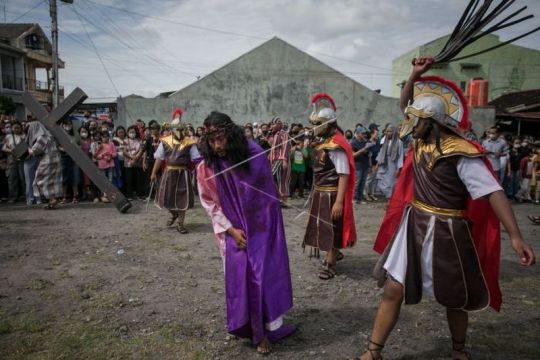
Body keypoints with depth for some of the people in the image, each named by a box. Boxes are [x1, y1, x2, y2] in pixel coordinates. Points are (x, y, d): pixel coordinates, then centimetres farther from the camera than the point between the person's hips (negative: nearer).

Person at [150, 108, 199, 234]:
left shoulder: (189, 142, -4)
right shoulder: (165, 141, -1)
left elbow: (196, 159, -5)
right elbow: (159, 158, 2)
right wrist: (154, 173, 0)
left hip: (183, 173, -1)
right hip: (169, 172, 1)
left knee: (182, 198, 4)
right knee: (166, 196, 8)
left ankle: (180, 223, 19)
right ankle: (174, 214, 40)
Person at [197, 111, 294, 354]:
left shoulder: (254, 154, -15)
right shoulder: (206, 168, -14)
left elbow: (269, 193, -3)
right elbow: (209, 204, -4)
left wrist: (269, 224, 0)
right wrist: (231, 230, -11)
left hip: (261, 229, 0)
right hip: (234, 232, 0)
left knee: (265, 275, 4)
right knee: (240, 279, 5)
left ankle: (269, 327, 22)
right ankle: (258, 331, 24)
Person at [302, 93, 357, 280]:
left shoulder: (336, 145, -21)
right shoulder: (323, 141, 7)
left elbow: (344, 175, -25)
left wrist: (339, 201, -28)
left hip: (331, 194, -9)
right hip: (321, 192, 9)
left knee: (331, 228, 3)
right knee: (324, 226, 21)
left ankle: (329, 265, 17)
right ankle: (334, 253, 42)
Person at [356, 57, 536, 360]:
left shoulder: (461, 154, -18)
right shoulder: (422, 140, 2)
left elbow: (493, 192, -22)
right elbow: (406, 104, 12)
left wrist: (516, 236, -29)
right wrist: (415, 75, -2)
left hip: (446, 232, -5)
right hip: (413, 226, 6)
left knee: (454, 300, 16)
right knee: (393, 290, 5)